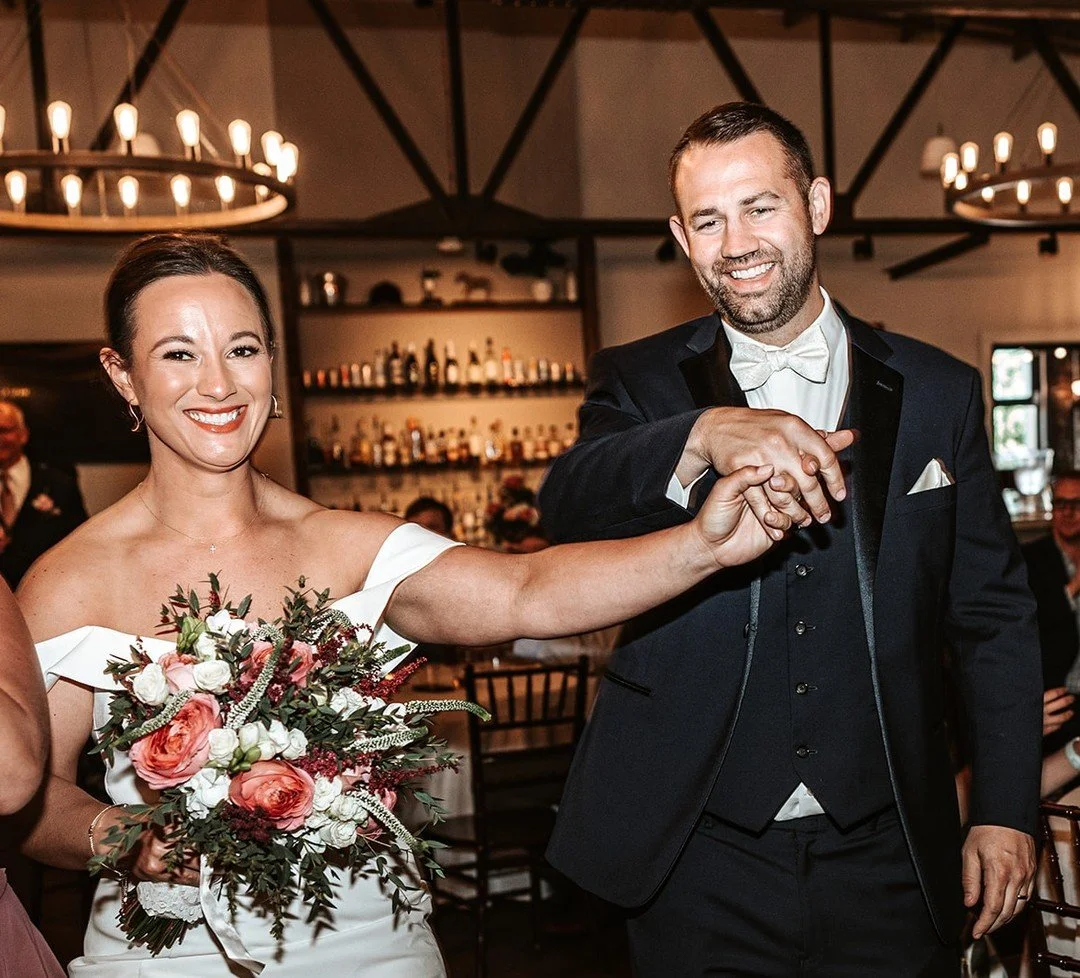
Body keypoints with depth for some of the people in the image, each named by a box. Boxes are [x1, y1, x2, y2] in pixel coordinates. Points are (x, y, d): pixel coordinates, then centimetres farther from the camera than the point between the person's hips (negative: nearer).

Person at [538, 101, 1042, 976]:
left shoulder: (936, 392, 4)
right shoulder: (639, 383, 1)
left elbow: (996, 620, 7)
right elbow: (569, 505, -19)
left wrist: (1005, 812, 3)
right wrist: (705, 435, -37)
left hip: (887, 863, 1)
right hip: (701, 865, 0)